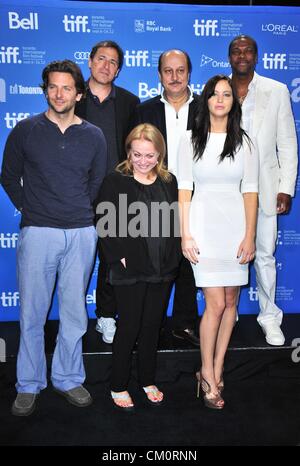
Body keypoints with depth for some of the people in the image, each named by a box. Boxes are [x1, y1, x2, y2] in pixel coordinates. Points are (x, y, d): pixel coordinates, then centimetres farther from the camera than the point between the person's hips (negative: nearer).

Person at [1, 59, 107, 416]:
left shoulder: (93, 136, 8)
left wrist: (80, 213, 10)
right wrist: (30, 209, 8)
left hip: (81, 234, 2)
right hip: (37, 233, -1)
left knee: (75, 312, 8)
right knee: (32, 313, 4)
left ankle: (68, 379, 25)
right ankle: (29, 385, 20)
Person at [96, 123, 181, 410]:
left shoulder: (169, 182, 7)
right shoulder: (115, 182, -6)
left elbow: (175, 223, 11)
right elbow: (105, 226, -8)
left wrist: (173, 257, 3)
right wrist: (119, 257, -14)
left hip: (163, 270, 4)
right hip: (130, 271, -4)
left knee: (152, 326, 15)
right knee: (129, 328, 5)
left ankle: (148, 380, 32)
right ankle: (118, 386, 23)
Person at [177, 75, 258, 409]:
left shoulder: (245, 143, 7)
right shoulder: (190, 140, 4)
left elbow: (250, 191, 5)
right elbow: (184, 190, 1)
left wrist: (250, 236, -2)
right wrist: (185, 235, -5)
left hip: (235, 226, 3)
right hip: (204, 226, -2)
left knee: (231, 301, 7)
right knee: (216, 303, -6)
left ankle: (216, 369, 22)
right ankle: (208, 375, 11)